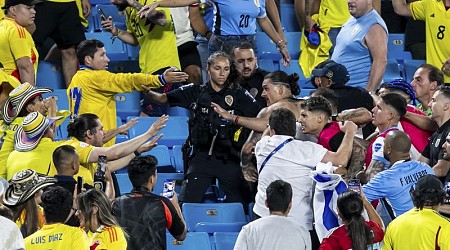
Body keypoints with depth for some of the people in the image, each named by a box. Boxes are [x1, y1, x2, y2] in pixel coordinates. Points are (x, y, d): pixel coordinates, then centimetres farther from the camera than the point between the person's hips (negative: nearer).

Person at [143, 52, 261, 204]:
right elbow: (163, 98, 2)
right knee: (186, 203, -5)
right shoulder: (196, 92, 5)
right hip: (202, 157, 1)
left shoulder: (239, 94, 2)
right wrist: (146, 90, -17)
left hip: (230, 159, -1)